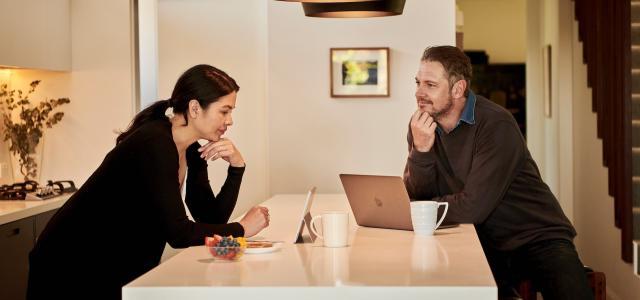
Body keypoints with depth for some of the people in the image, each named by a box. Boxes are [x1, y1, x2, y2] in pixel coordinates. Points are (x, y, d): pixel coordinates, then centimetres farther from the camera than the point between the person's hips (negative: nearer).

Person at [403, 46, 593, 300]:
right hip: (484, 245, 5)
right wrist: (421, 150, -19)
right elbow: (416, 199, -5)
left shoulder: (496, 125, -17)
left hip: (536, 238, -4)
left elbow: (472, 207, -21)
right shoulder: (421, 126, 0)